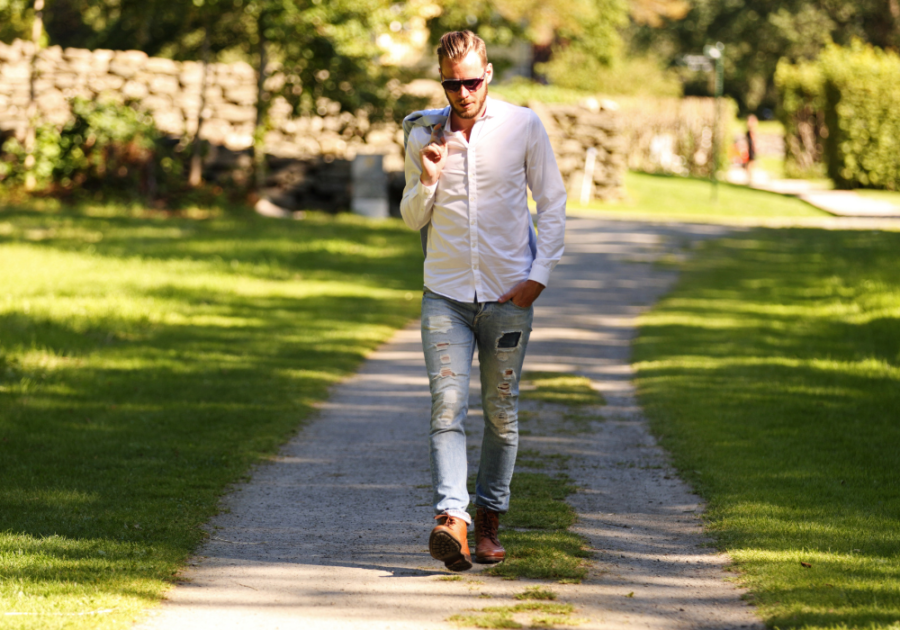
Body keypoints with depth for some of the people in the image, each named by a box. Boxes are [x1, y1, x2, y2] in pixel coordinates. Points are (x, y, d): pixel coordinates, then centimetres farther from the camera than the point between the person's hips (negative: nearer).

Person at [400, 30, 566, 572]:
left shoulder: (523, 126, -2)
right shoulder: (423, 136, 3)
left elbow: (553, 203, 4)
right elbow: (413, 219, 12)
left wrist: (538, 275, -5)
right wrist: (427, 182, -9)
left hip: (509, 293, 0)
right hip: (446, 292, 0)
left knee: (502, 412, 7)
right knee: (448, 406, -14)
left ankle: (490, 519, 19)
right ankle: (451, 519, -25)